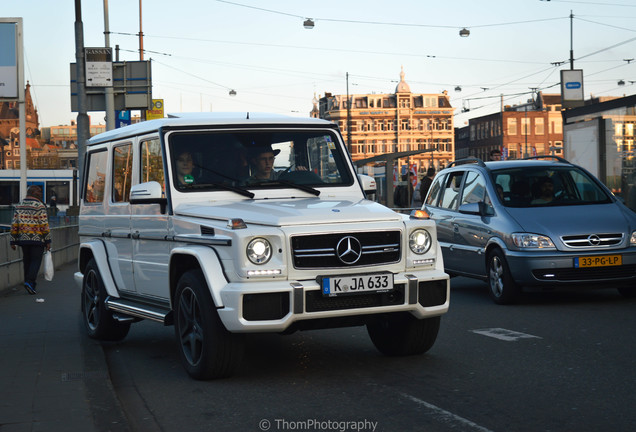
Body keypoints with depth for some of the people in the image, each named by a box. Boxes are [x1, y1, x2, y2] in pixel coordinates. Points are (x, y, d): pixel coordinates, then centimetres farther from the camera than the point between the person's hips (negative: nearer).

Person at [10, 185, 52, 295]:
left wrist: (13, 241, 10)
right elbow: (44, 225, -11)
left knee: (27, 261, 12)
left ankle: (30, 285, 16)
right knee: (36, 261, -1)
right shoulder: (40, 206, -8)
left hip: (23, 239, 5)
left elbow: (14, 224, 7)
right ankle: (29, 282, -18)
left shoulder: (19, 206, 9)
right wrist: (48, 241, -7)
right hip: (37, 239, -5)